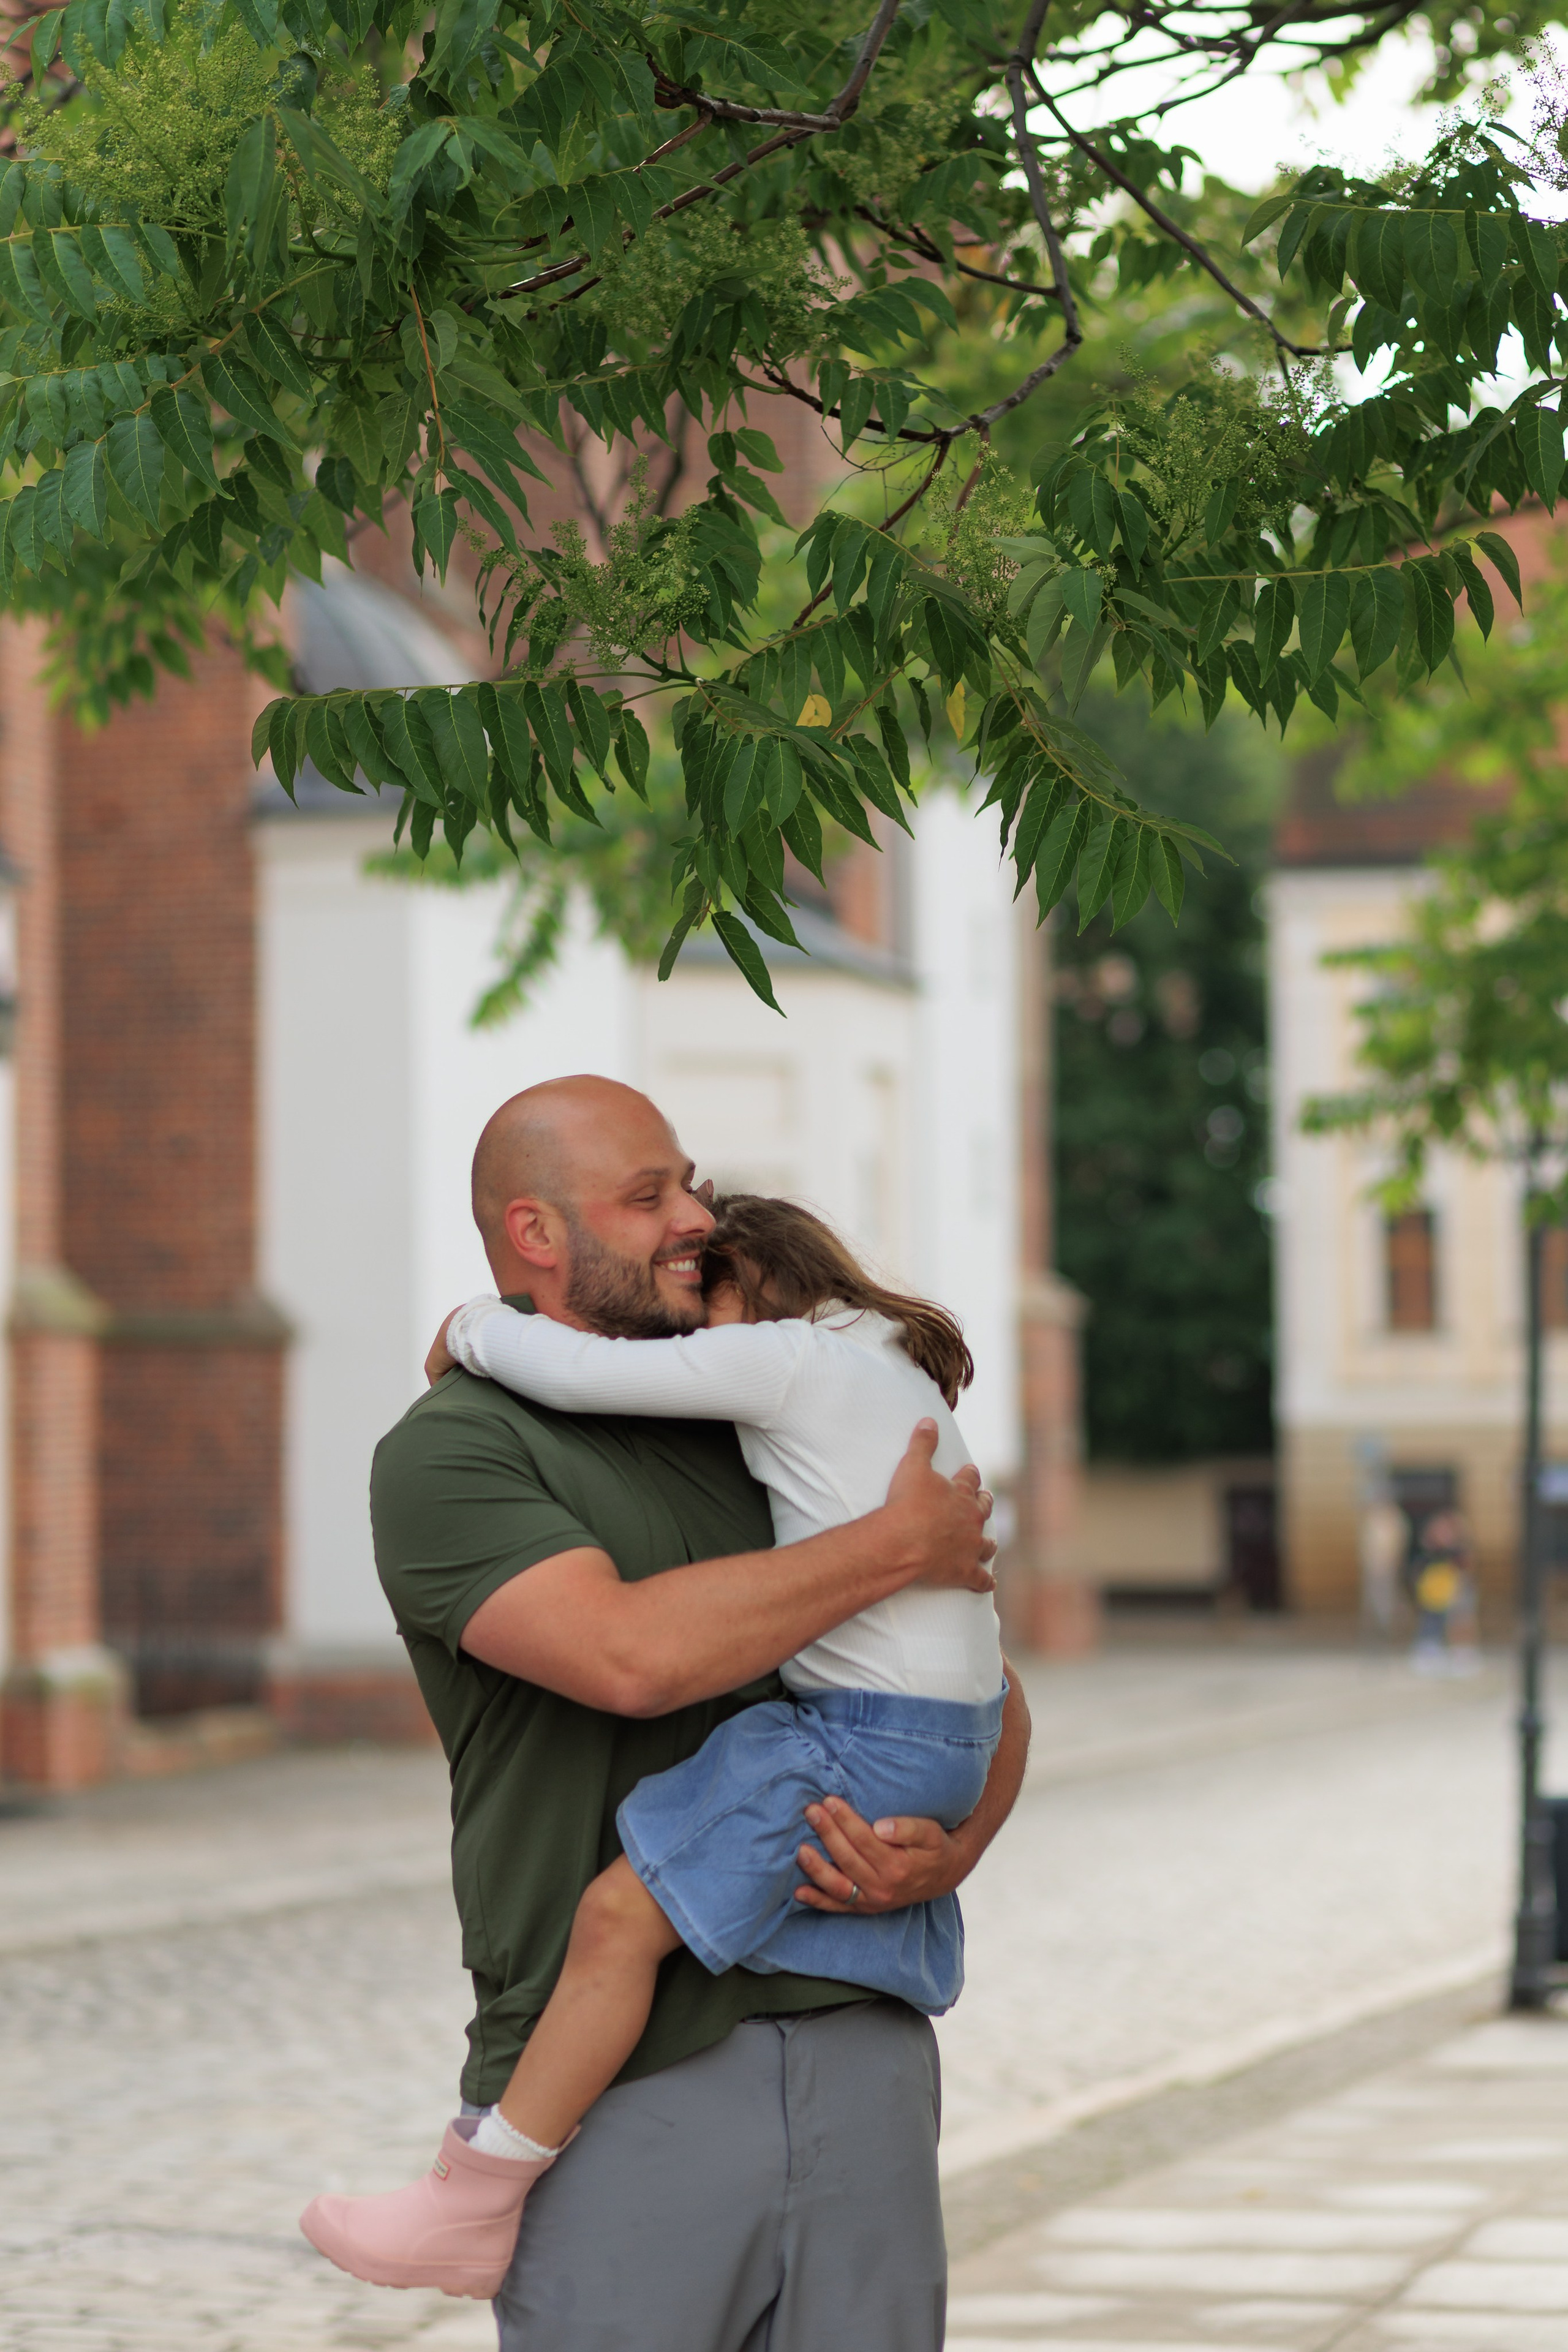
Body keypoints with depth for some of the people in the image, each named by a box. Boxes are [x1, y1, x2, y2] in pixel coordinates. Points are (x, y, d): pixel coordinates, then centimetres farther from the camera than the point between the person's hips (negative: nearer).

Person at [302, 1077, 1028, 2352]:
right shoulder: (447, 1456, -2)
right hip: (624, 2095, -5)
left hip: (860, 2053, 5)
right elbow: (632, 1652, -20)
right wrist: (900, 1545, -9)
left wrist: (950, 1855, -2)